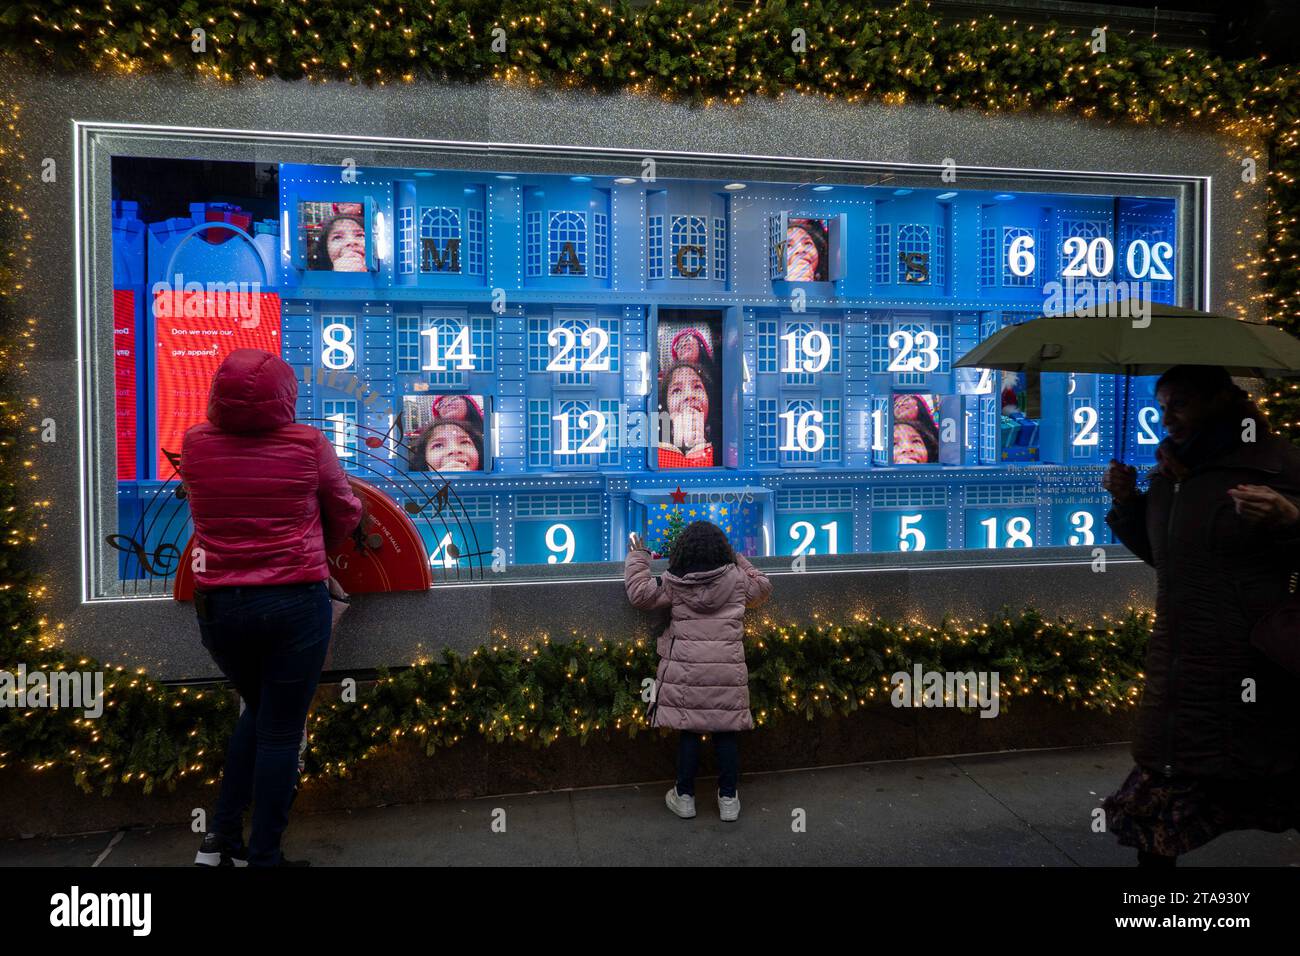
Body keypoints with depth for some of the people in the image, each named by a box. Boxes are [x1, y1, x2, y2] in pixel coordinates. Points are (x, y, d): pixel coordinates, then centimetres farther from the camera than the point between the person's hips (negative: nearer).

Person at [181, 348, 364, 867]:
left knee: (258, 711, 25)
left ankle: (221, 838, 26)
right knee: (281, 730, 8)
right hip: (295, 603, -3)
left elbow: (204, 512, 12)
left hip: (219, 606, 4)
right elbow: (346, 516, 4)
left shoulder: (195, 444, -2)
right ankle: (263, 855, 17)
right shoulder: (309, 444, -8)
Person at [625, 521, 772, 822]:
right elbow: (764, 587, 20)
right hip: (728, 671, 1)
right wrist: (740, 561, 27)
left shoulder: (675, 583, -3)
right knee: (726, 732, 10)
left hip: (686, 670, -1)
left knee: (688, 732, 9)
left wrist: (637, 558, 9)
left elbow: (640, 594, -2)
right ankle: (728, 799, 20)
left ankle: (685, 797, 20)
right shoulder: (737, 579, 3)